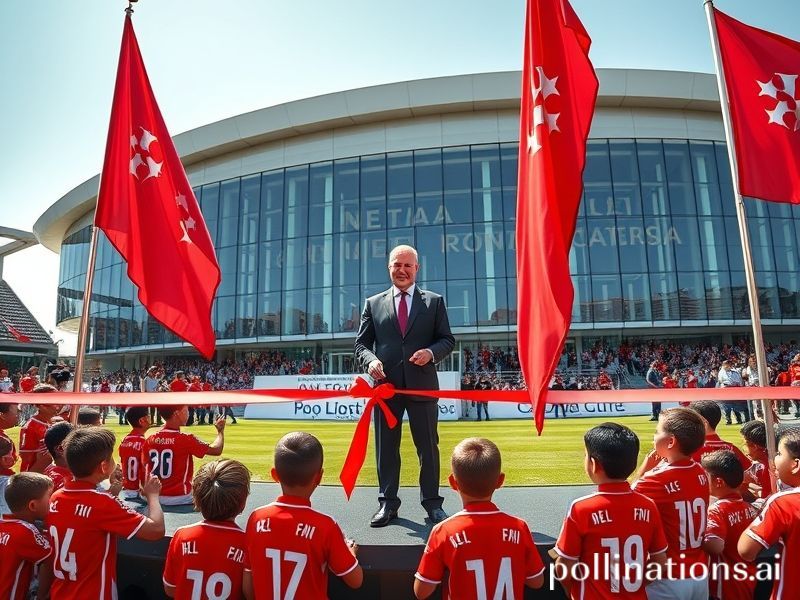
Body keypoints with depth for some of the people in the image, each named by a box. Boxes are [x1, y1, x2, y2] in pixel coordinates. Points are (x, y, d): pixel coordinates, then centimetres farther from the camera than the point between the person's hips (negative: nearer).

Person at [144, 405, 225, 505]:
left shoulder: (150, 440, -3)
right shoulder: (185, 439, -18)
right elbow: (216, 450, -8)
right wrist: (220, 431, 9)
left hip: (157, 497, 6)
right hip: (180, 498, -6)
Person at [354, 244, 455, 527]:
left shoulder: (434, 301, 8)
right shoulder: (373, 303, 11)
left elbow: (448, 339, 7)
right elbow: (361, 343, 9)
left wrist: (431, 352, -14)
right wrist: (370, 360, -13)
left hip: (422, 385, -1)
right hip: (386, 385, 1)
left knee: (428, 446, 8)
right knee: (386, 447, 9)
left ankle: (432, 503, 21)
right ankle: (387, 503, 21)